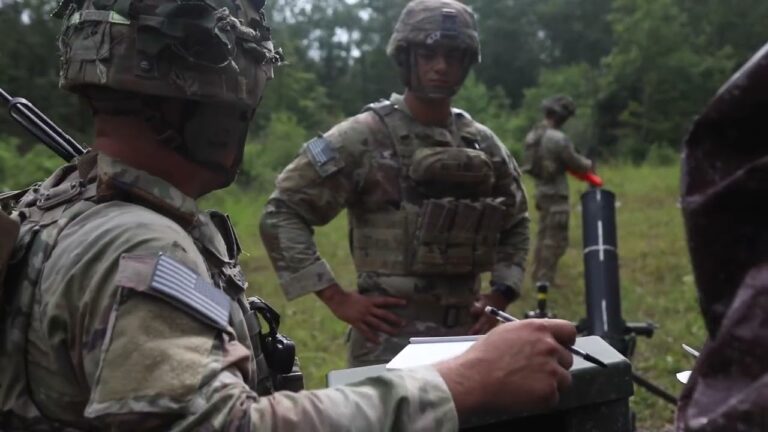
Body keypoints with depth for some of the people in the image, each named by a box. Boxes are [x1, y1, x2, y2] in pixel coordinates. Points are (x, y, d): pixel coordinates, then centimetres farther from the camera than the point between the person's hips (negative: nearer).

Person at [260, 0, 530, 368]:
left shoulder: (483, 145, 9)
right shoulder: (364, 137, -8)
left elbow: (515, 224, 22)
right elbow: (281, 214, -10)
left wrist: (502, 293, 7)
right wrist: (337, 298, -13)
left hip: (466, 332, 6)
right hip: (391, 337, -5)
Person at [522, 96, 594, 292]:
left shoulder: (533, 134, 5)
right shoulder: (558, 138, -21)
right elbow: (575, 163, -13)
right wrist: (589, 165, 9)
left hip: (541, 190, 9)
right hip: (555, 194, -9)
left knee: (544, 235, 19)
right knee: (555, 239, -3)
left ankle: (537, 276, 26)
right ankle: (544, 279, -3)